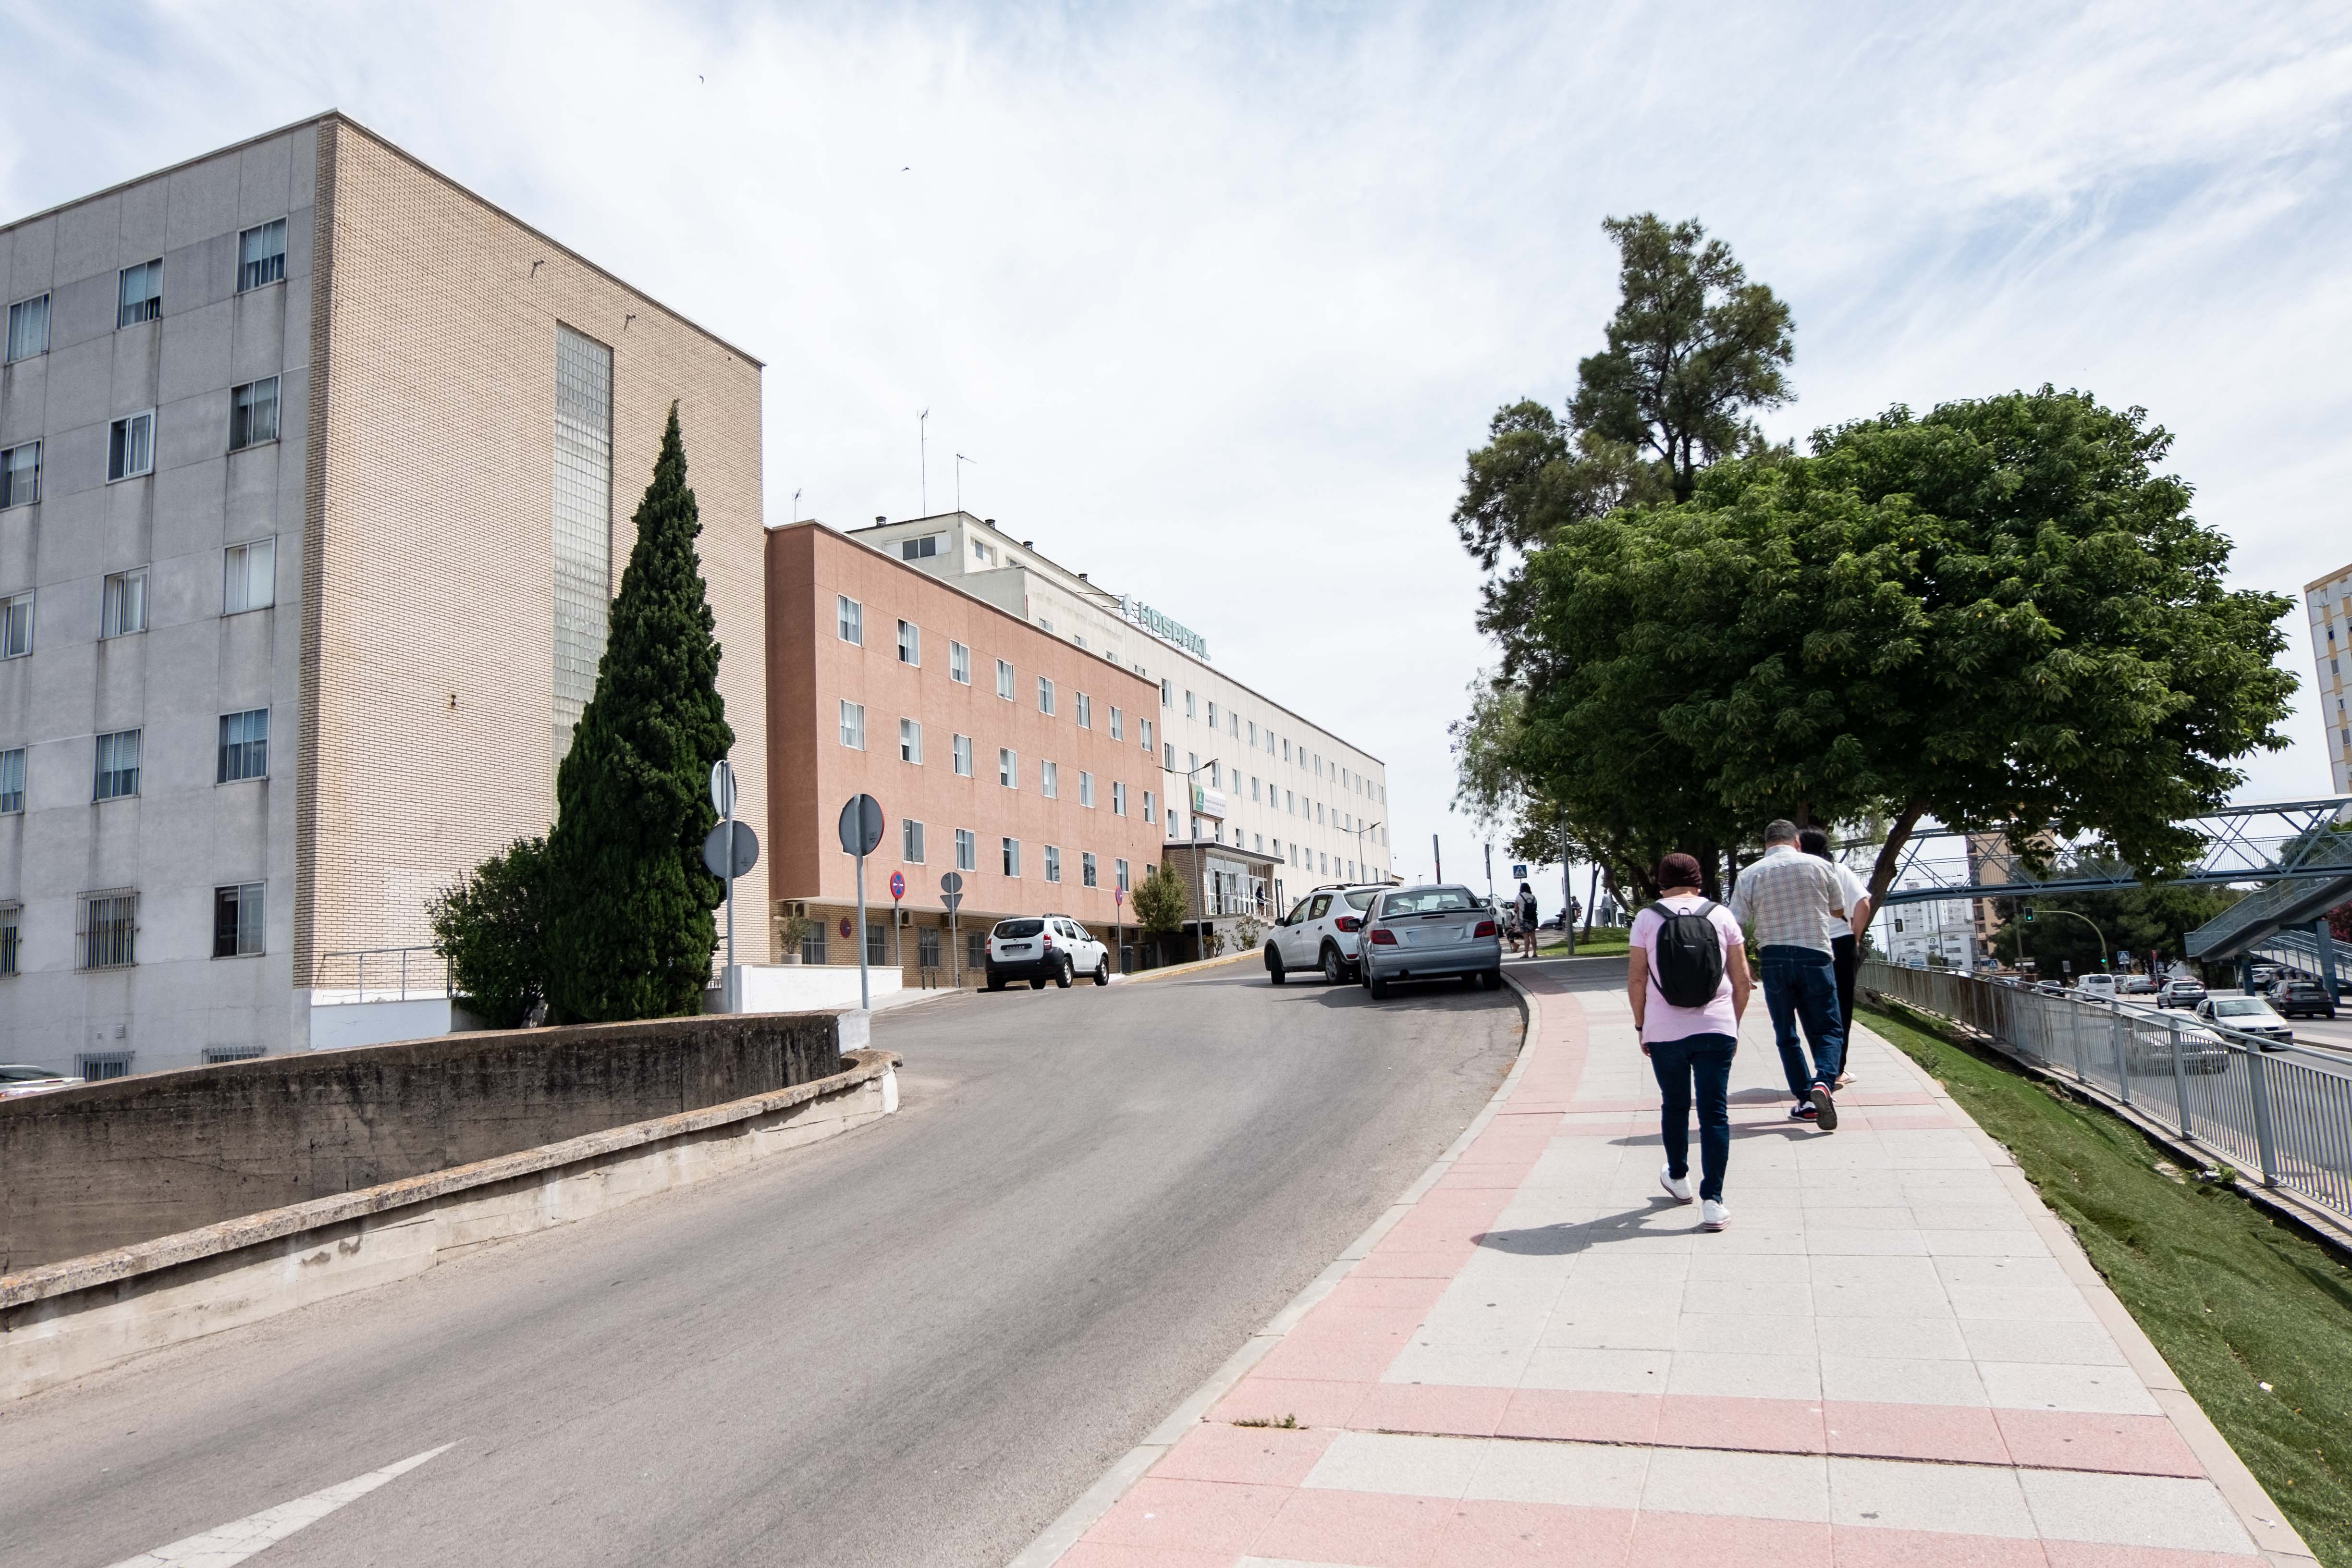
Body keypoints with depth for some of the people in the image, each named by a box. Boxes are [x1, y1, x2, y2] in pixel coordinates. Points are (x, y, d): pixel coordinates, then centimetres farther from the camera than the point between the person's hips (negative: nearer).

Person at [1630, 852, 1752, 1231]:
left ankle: (1678, 1178, 37)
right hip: (1716, 1029, 0)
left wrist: (1641, 1026, 9)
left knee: (1674, 1107, 18)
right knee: (1715, 1112, 2)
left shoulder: (1647, 919, 0)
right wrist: (1735, 1024, 15)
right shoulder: (1721, 916, 4)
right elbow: (1742, 979, 4)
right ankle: (1712, 1201, -3)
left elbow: (1636, 979, -2)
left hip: (1665, 1032, 0)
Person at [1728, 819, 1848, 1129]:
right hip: (1815, 956, 0)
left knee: (1786, 1035, 14)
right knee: (1827, 1030, 8)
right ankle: (1823, 1082, -18)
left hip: (1774, 959, 1)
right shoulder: (1820, 866, 2)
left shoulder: (1750, 874, 0)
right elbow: (1839, 910, 16)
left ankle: (1807, 1101, 12)